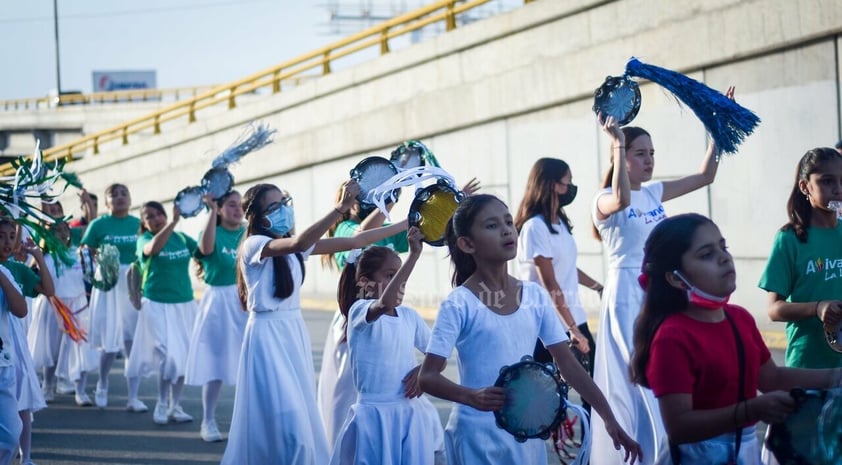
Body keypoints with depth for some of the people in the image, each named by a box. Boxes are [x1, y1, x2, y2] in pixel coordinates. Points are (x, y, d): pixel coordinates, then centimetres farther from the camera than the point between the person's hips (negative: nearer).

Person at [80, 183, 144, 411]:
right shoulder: (98, 225, 0)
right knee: (110, 342, 2)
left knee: (134, 342, -4)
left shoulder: (139, 224, 6)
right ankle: (102, 384, 30)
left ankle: (133, 397, 0)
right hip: (108, 285, -2)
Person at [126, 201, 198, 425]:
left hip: (185, 304, 4)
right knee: (168, 355, -11)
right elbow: (152, 248, -28)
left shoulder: (182, 238, 6)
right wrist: (174, 222, -35)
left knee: (183, 356, 6)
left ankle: (175, 405, 19)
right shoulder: (145, 239, -4)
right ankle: (162, 404, 6)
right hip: (157, 305, -4)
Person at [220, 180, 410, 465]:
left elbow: (353, 242, 7)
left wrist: (406, 224, 2)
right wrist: (341, 207, -40)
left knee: (301, 420, 8)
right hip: (268, 336, -8)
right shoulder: (254, 246, -12)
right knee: (284, 425, -11)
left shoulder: (294, 248, 10)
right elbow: (299, 243, -32)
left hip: (295, 333, 8)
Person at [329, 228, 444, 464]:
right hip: (375, 415, -5)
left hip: (412, 414, 5)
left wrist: (423, 369, -8)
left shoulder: (410, 316, 7)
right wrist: (414, 254, -36)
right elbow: (384, 304, -33)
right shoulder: (360, 310, -10)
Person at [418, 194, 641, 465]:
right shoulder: (459, 305, -11)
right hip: (478, 434, -5)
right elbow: (427, 377, -15)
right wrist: (472, 397, -33)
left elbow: (568, 364, 7)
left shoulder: (536, 297, 3)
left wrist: (609, 420, 4)